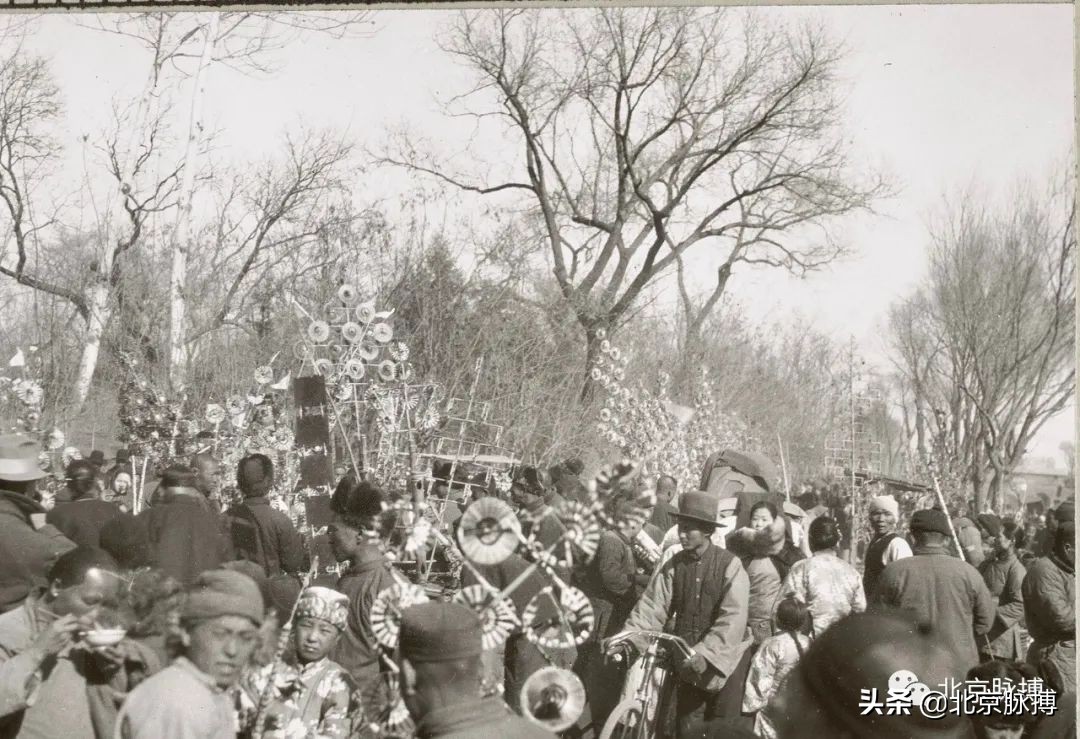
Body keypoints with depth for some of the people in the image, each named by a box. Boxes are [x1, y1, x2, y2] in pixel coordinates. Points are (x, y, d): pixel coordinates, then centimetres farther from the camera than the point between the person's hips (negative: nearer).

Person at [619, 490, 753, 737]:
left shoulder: (730, 566, -14)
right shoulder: (672, 566, -3)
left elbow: (733, 620, -21)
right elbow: (651, 608, -9)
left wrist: (705, 653, -31)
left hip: (724, 659, -3)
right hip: (688, 659, 3)